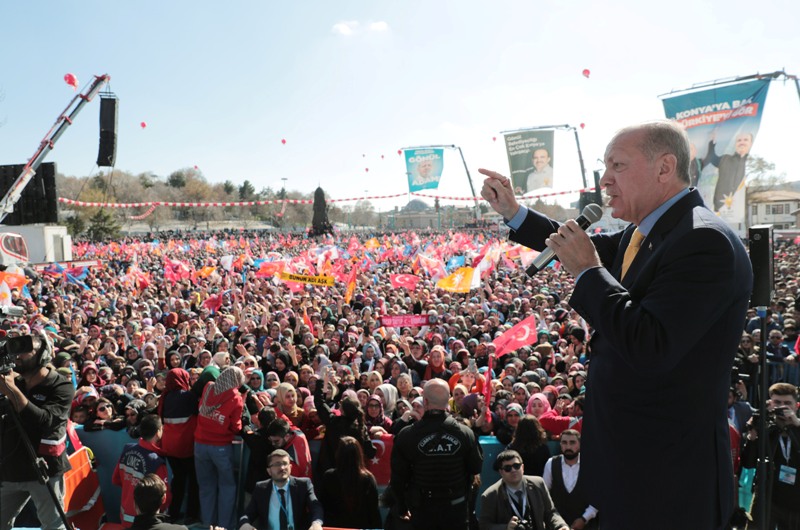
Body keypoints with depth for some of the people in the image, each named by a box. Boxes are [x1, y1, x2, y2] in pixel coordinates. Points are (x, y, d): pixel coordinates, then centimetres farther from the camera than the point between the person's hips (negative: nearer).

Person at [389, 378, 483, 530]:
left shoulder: (406, 436, -17)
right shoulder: (465, 433, -13)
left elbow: (398, 476, -8)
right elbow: (476, 468, -1)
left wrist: (402, 508, 7)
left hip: (422, 511, -1)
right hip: (456, 510, 1)